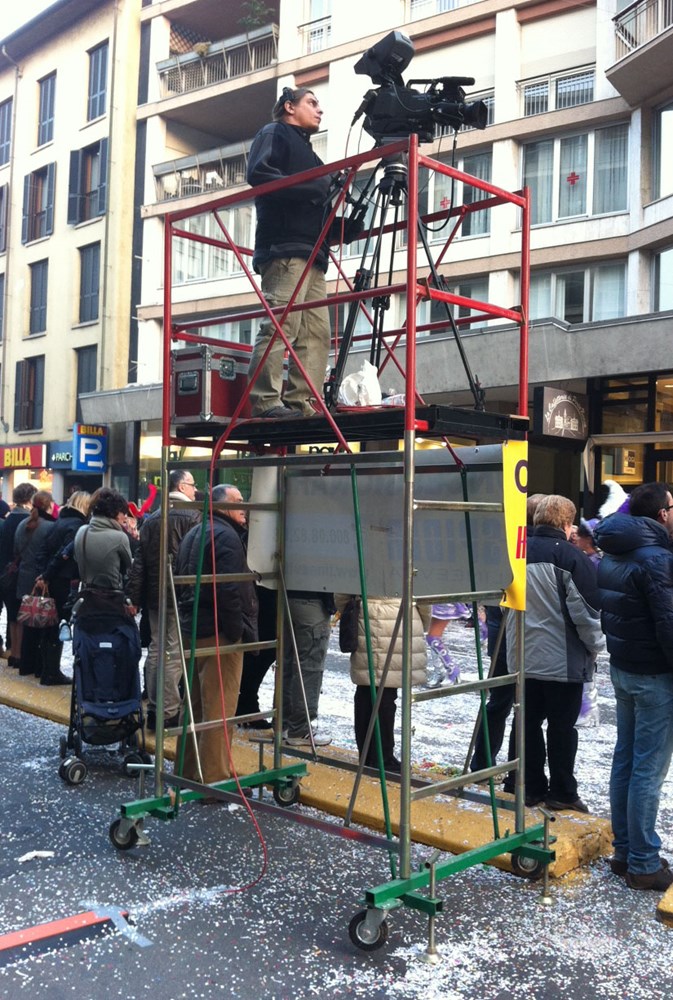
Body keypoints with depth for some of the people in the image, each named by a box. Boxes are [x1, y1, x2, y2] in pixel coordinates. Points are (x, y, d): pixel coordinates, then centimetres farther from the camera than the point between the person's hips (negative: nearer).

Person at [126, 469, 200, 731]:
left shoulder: (151, 520, 10)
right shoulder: (192, 517, -10)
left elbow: (139, 562, 8)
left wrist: (133, 597, 10)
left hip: (154, 595, 7)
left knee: (155, 650, 12)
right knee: (174, 654, -3)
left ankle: (153, 709, 19)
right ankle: (169, 713, 0)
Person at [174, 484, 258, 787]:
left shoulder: (193, 534, 17)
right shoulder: (226, 536, -14)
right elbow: (231, 591, -22)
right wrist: (239, 632, -16)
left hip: (192, 630, 10)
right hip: (219, 634, -10)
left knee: (195, 705, 18)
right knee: (218, 709, -5)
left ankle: (188, 771, 26)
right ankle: (213, 779, -2)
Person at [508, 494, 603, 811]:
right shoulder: (571, 558, -16)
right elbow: (586, 610, -13)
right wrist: (595, 646, 2)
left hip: (523, 657, 5)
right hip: (563, 660, -5)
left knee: (529, 722, 12)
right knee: (562, 726, 5)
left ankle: (532, 787, 19)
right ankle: (562, 793, 12)